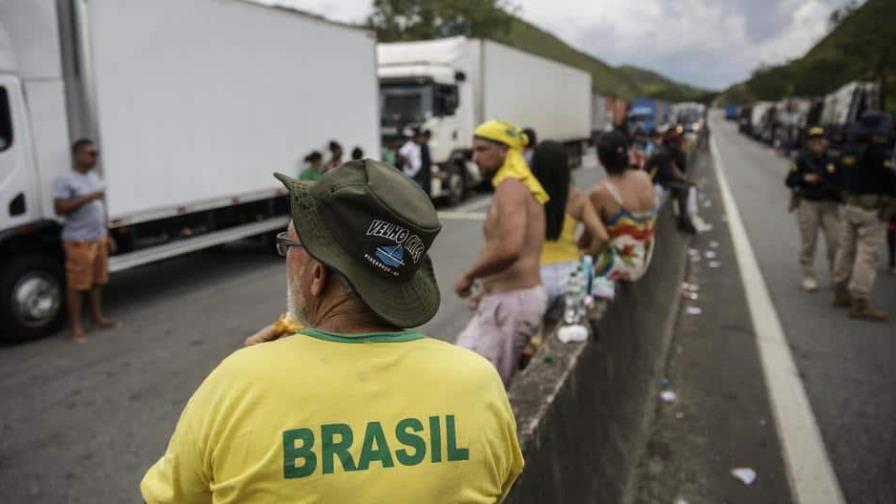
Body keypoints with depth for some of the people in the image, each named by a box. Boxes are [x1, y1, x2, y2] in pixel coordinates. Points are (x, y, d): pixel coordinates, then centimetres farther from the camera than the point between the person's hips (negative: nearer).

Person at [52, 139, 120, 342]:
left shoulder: (94, 177, 14)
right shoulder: (64, 180, -10)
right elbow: (60, 208, -19)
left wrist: (106, 235, 18)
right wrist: (87, 197, -24)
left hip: (98, 238, 8)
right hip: (78, 241, -8)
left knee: (97, 280, 13)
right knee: (77, 283, -3)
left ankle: (97, 316, 26)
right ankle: (75, 326, 4)